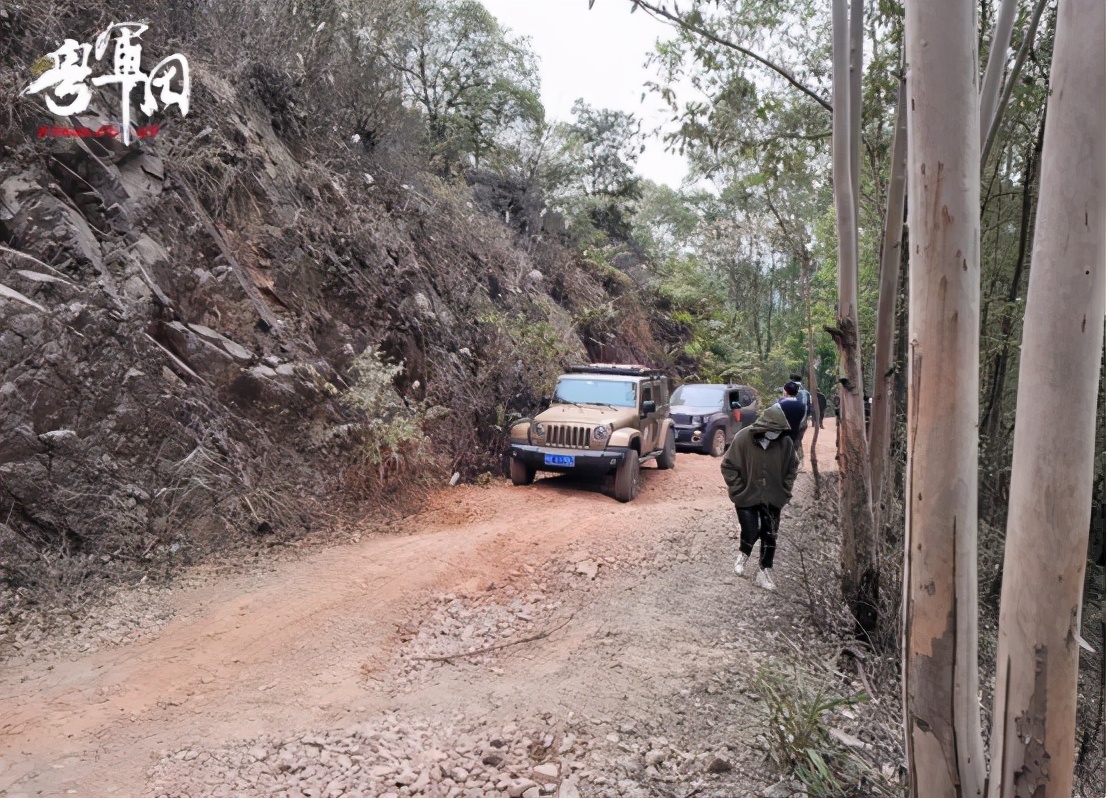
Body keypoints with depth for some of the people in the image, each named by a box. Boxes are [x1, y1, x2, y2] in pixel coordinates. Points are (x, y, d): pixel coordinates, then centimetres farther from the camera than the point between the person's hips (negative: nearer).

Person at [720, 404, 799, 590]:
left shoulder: (785, 442, -10)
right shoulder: (743, 438, -18)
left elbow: (791, 469, 6)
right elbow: (728, 466, -10)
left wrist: (785, 492, 0)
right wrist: (738, 490, -11)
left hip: (773, 499, 3)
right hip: (747, 497, -2)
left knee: (770, 537, 6)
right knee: (750, 532, -2)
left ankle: (764, 573, 22)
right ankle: (743, 554, 33)